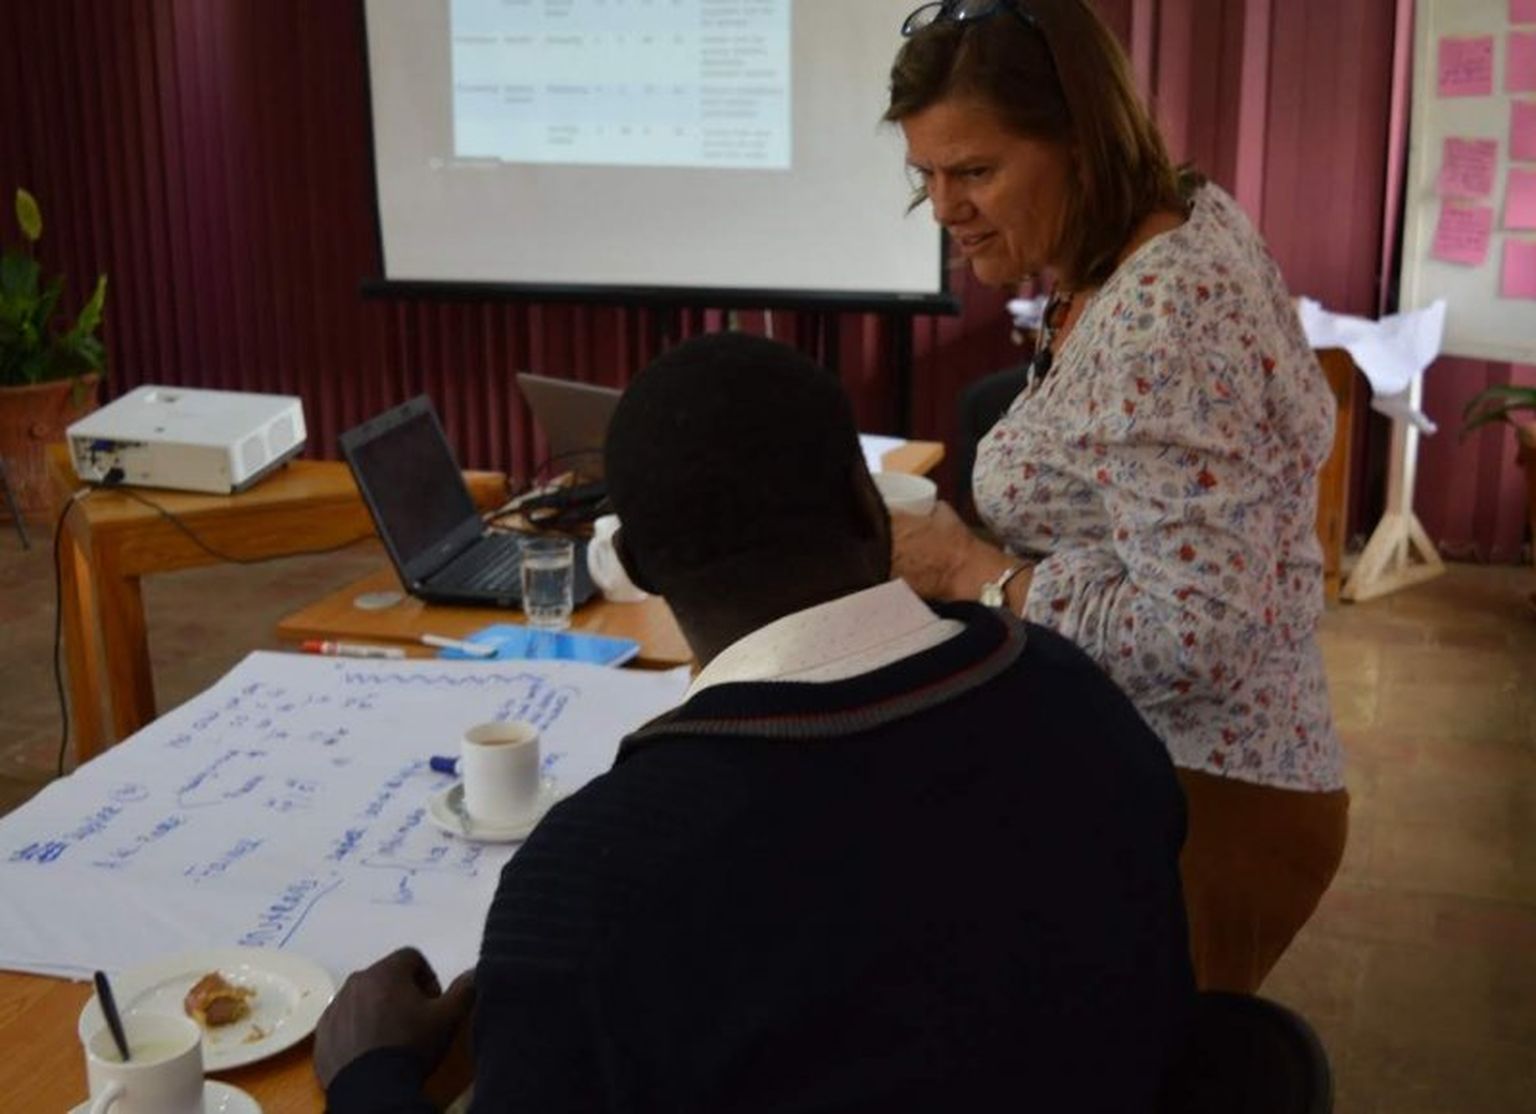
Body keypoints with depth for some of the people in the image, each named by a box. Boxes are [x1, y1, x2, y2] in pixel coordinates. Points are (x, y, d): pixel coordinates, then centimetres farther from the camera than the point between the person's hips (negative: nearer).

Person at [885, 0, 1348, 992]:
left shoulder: (1157, 320, -26)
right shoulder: (1191, 216, 4)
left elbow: (1200, 634, -30)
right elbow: (1301, 417, 19)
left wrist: (979, 572, -19)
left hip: (1195, 807, -10)